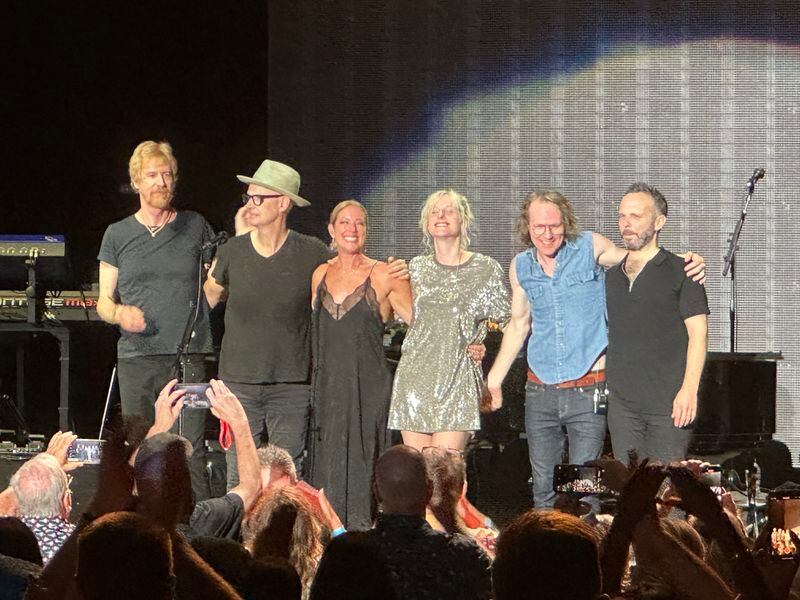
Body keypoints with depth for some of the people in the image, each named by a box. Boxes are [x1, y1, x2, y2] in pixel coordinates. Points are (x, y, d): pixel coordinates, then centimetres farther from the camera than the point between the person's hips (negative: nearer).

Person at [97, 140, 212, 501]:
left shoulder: (196, 228, 11)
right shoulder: (117, 235, 12)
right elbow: (104, 301, 14)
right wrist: (120, 313, -8)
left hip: (188, 359, -1)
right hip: (136, 358, 1)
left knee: (191, 450, -10)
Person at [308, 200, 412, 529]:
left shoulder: (384, 276, -2)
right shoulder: (321, 274, 12)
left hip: (367, 388, -4)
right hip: (327, 387, 4)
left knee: (359, 466, -6)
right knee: (326, 468, 2)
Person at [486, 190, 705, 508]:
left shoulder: (590, 248, -3)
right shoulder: (521, 267, 8)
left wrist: (687, 264, -17)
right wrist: (494, 379, 19)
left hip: (588, 391, -4)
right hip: (540, 393, 4)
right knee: (543, 487, 6)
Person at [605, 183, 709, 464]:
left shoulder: (680, 271, 0)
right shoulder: (611, 276, 16)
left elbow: (698, 333, -5)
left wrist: (689, 389, -14)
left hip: (669, 401, -5)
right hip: (621, 403, 5)